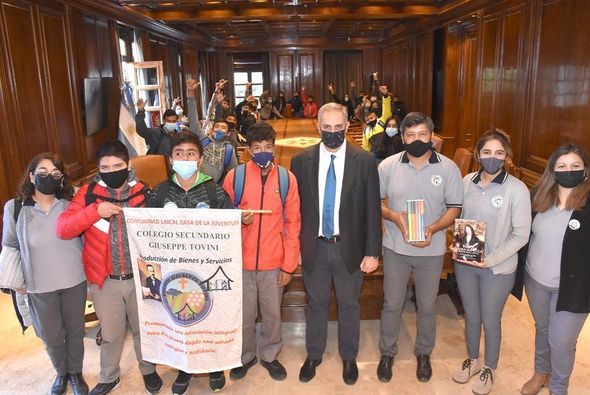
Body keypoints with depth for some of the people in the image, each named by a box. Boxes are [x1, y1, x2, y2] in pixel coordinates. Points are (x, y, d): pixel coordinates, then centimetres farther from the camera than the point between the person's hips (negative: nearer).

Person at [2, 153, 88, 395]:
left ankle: (76, 372, 42)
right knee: (51, 336, 17)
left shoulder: (72, 203, -9)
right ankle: (61, 373, 44)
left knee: (75, 331, 17)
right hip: (39, 287, 0)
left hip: (75, 281, 0)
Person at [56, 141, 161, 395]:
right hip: (105, 280, 0)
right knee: (111, 333, 18)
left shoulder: (144, 192, -6)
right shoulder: (88, 193, -5)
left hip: (140, 277, 0)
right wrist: (94, 211, -26)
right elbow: (62, 229, -12)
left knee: (144, 328, 19)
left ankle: (148, 370, 44)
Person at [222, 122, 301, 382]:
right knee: (244, 313, 14)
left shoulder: (287, 178, -2)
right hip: (241, 260, 0)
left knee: (272, 312, 15)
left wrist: (289, 264, -2)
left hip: (274, 262, 0)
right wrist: (238, 220, -18)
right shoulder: (234, 177, -4)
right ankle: (245, 356, 38)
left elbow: (292, 224, 0)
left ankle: (270, 355, 38)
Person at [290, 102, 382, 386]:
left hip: (349, 247, -1)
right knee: (316, 303, 18)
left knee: (349, 305, 17)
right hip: (313, 247, 1)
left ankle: (349, 358, 39)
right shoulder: (301, 160, -4)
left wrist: (372, 252, -6)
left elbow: (372, 210, -5)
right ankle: (313, 355, 40)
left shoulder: (365, 161, -8)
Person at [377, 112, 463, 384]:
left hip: (431, 251, 0)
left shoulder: (448, 168, -7)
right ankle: (387, 353, 34)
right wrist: (394, 216, -19)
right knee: (392, 304, 12)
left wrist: (433, 229, -20)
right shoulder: (388, 166, -6)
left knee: (427, 306, 16)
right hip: (395, 248, 0)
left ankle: (424, 353, 40)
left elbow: (454, 208, -3)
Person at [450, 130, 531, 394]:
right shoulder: (467, 181, -4)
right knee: (471, 317, 20)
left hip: (498, 268, -3)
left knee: (490, 321, 15)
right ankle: (473, 360, 45)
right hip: (464, 263, 3)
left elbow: (521, 235, -13)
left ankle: (490, 369, 40)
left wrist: (491, 259, -20)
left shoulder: (517, 189, -16)